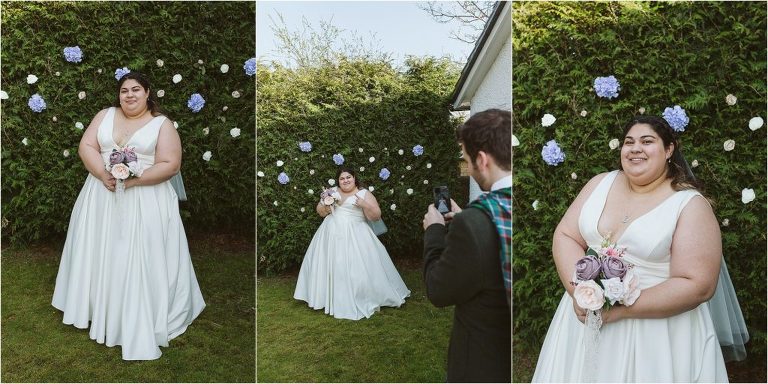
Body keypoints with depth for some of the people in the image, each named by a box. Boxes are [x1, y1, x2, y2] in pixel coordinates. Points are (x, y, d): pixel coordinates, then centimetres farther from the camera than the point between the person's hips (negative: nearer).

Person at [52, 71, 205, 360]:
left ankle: (140, 327, 4)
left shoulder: (162, 124, -3)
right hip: (102, 197, 4)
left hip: (145, 202, -4)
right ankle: (98, 309, 33)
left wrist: (132, 180, -20)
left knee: (140, 262, -5)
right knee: (99, 254, 12)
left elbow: (170, 165, -11)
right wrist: (103, 174, -16)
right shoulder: (105, 115, 10)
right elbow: (86, 146, 1)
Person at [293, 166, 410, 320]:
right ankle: (331, 299, 18)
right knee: (330, 266, 5)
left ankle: (361, 300, 7)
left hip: (355, 237, -4)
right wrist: (326, 206, -5)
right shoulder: (332, 192, 11)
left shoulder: (364, 194, 0)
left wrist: (364, 205, -20)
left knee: (358, 268, -6)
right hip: (331, 235, 4)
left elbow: (376, 216, -5)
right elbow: (320, 211, 17)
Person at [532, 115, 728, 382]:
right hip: (586, 314, 4)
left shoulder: (690, 205, -10)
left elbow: (698, 286, -16)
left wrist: (619, 309, -21)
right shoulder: (601, 183, 2)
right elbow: (564, 236, -2)